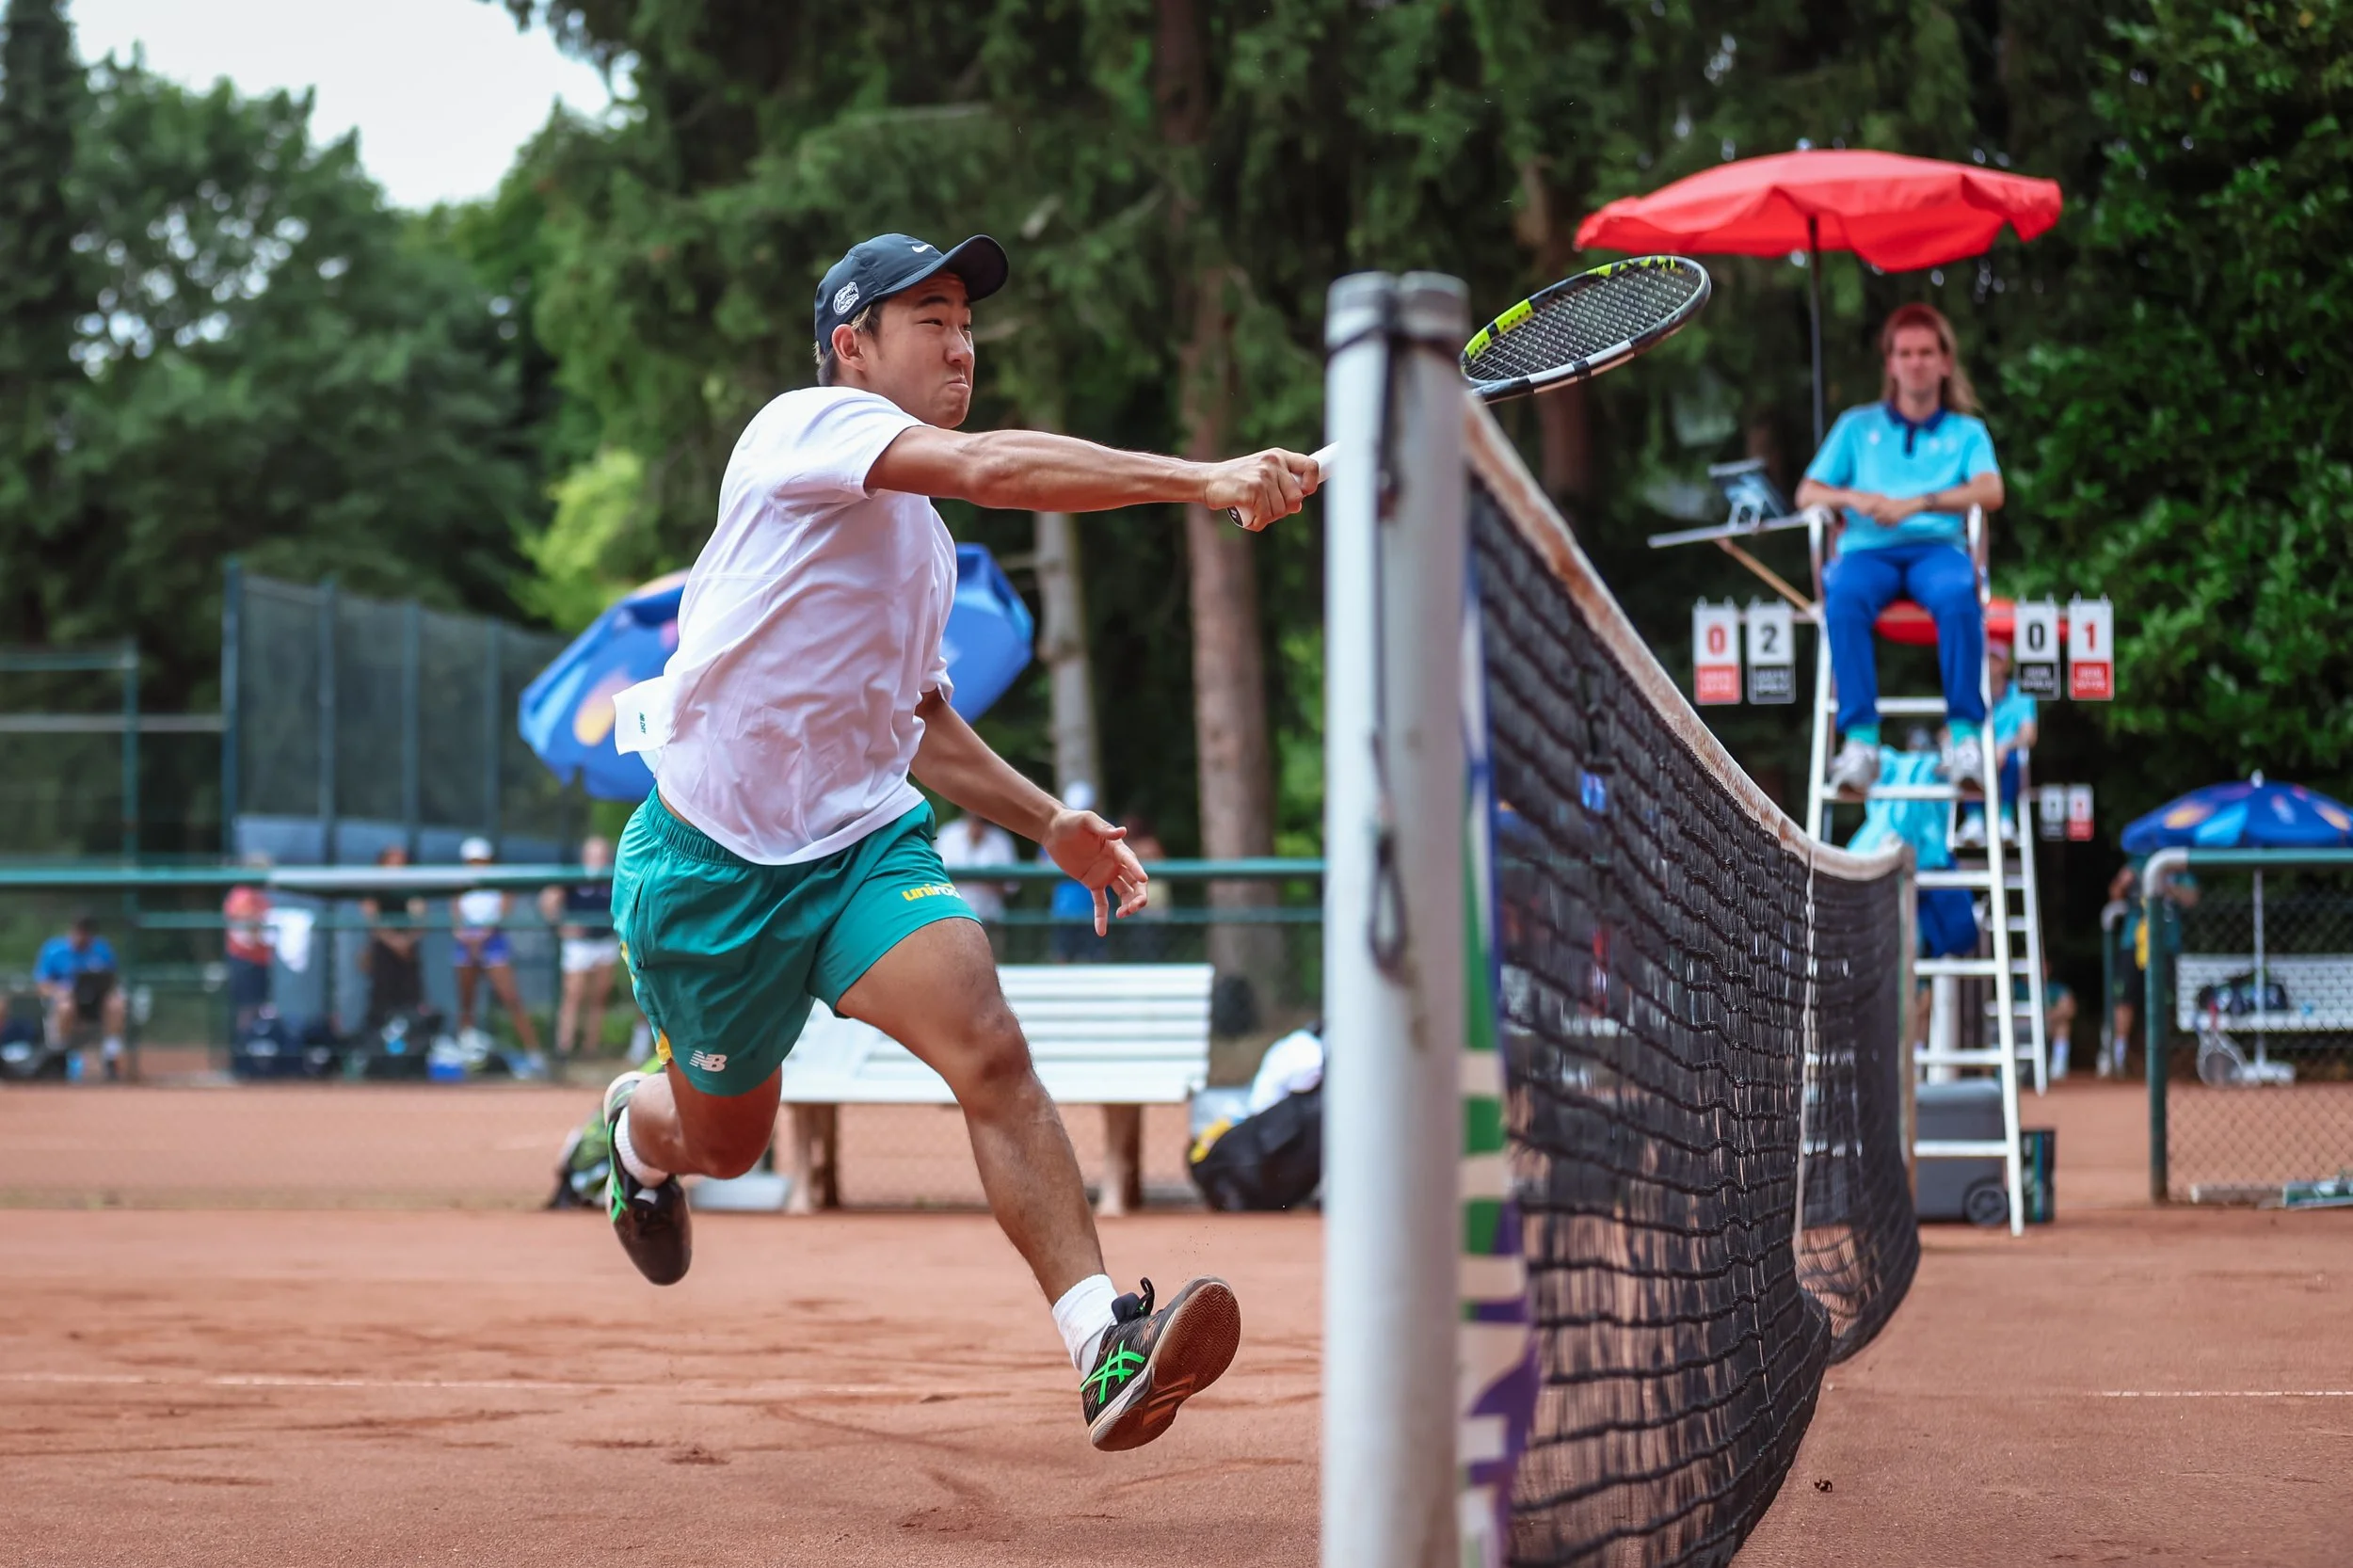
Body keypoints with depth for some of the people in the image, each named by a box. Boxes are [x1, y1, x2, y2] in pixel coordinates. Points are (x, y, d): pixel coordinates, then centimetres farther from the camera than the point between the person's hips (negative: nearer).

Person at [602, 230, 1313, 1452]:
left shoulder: (925, 542, 14)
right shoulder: (807, 426, -13)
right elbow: (990, 468, -31)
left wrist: (1050, 824, 14)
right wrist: (1202, 479, -40)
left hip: (862, 841, 5)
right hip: (711, 859, -5)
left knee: (988, 1049, -23)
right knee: (724, 1142, 14)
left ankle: (1103, 1342, -33)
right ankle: (638, 1127, 53)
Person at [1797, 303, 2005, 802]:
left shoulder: (1967, 431, 21)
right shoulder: (1857, 426, 25)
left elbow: (1991, 493, 1)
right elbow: (1807, 494, 17)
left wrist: (1916, 504, -13)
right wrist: (1853, 499, -6)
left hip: (1937, 546, -1)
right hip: (1868, 551, 1)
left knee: (1957, 595, -39)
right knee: (1844, 599, -37)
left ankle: (1964, 734, -40)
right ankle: (1860, 740, -44)